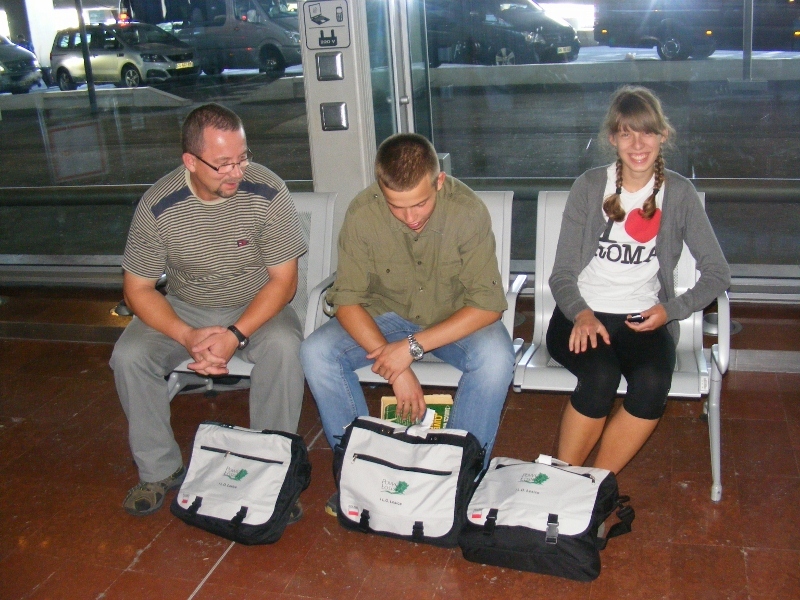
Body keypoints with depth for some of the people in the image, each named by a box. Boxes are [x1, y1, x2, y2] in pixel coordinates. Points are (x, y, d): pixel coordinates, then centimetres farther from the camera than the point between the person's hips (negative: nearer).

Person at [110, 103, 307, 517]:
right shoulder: (159, 206, -17)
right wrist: (188, 336, -27)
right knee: (128, 356, -22)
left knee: (283, 348, -32)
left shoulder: (267, 192, -20)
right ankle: (160, 470, -1)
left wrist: (236, 335, -29)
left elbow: (283, 280, -16)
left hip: (257, 307, -1)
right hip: (184, 310, 2)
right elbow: (137, 288, -10)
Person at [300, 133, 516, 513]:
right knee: (316, 352, -22)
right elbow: (347, 300, -16)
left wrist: (413, 347, -32)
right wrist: (395, 368, -28)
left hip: (456, 318, -1)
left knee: (496, 357, -33)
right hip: (385, 316, 2)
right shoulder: (362, 214, -21)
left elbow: (488, 304, -24)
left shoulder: (468, 210, -25)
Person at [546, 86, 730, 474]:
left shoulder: (679, 193, 4)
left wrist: (672, 309, -12)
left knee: (653, 384, -31)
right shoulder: (590, 186, 2)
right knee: (601, 376, -32)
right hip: (581, 315, -1)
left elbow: (717, 273, 6)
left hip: (643, 318, 1)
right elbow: (562, 273, 0)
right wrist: (581, 314, -20)